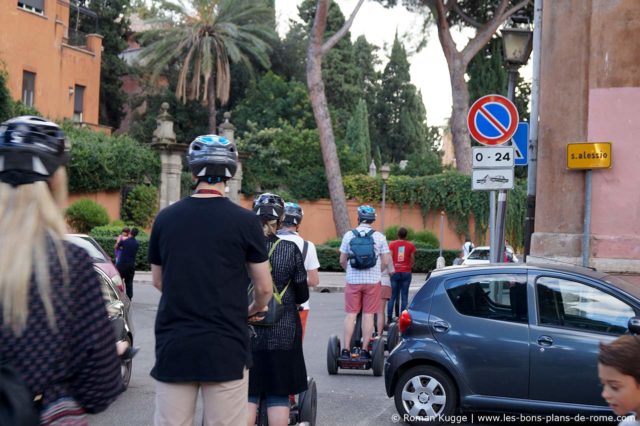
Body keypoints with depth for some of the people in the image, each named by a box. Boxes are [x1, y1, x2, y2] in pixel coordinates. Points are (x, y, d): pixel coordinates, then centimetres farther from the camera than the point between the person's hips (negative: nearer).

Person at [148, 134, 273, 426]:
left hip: (172, 347, 3)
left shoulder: (165, 218, 2)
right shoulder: (245, 221, -7)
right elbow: (264, 287, 1)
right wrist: (254, 310, 22)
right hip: (225, 348, -3)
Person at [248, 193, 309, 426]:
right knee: (278, 396, 9)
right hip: (283, 332, 0)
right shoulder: (291, 250, -7)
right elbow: (302, 295, -2)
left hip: (247, 331, 0)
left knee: (247, 395, 8)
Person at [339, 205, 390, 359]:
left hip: (353, 281, 1)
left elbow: (342, 261, 4)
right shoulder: (379, 236, -1)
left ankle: (346, 349, 3)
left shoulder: (349, 235, 0)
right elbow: (385, 262, 1)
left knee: (351, 314, 5)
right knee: (368, 315, 4)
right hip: (372, 281, -1)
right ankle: (365, 350, 4)